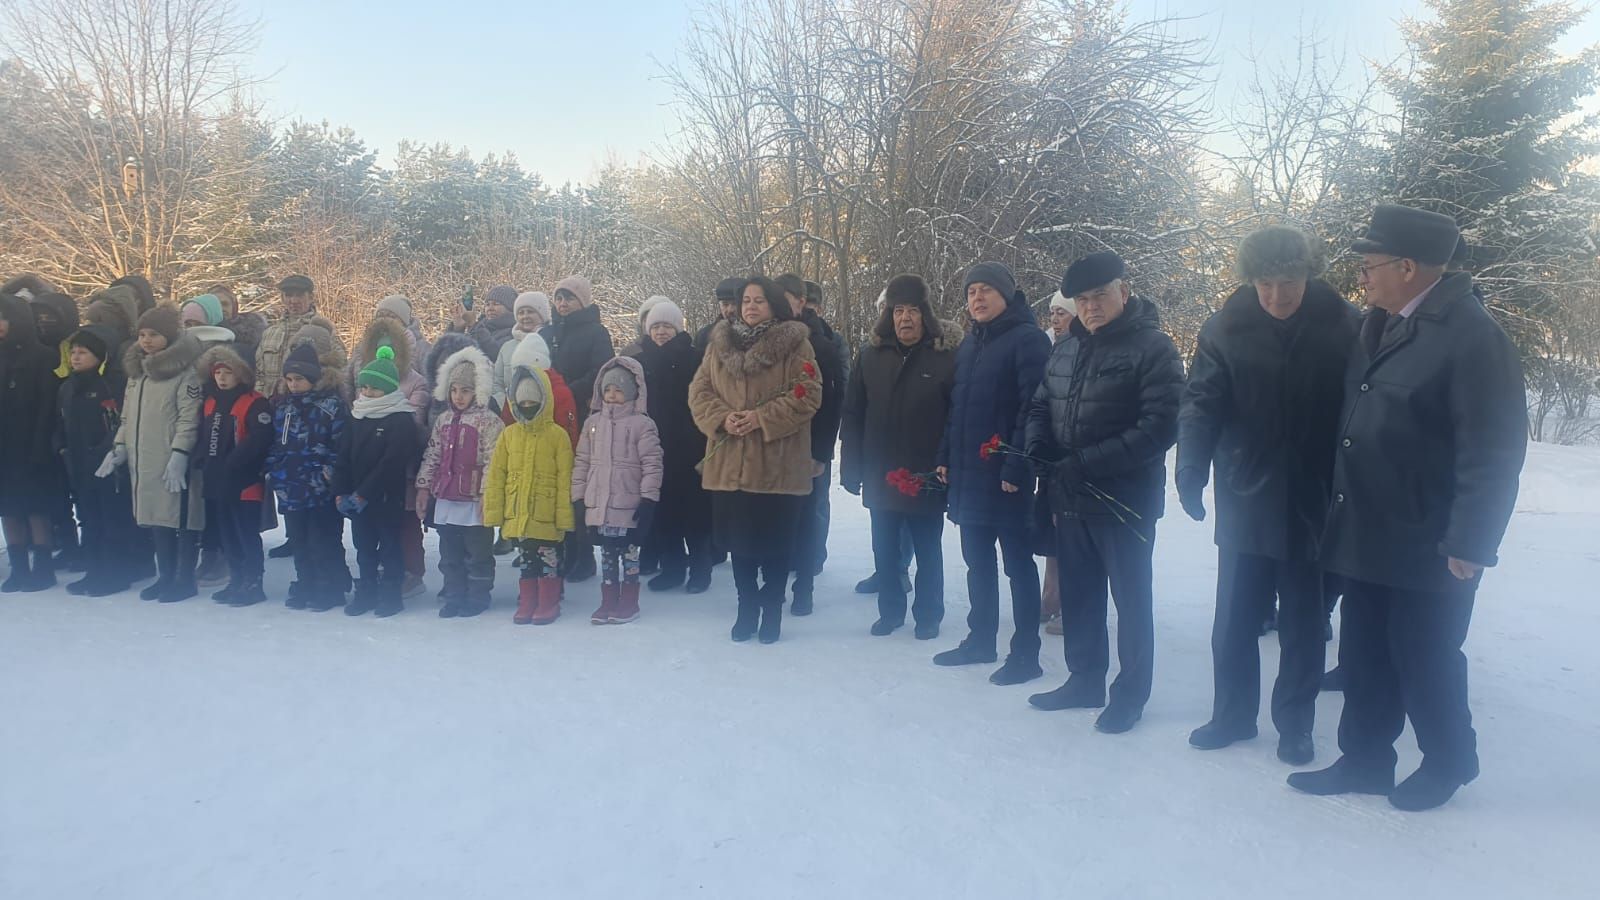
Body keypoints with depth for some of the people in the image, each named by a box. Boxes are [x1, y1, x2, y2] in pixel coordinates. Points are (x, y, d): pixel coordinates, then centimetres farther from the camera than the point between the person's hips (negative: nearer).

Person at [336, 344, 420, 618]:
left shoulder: (402, 420, -13)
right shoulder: (357, 416, 8)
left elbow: (391, 462, -19)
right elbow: (344, 457, 6)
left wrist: (363, 494, -19)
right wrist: (340, 492, -5)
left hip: (388, 497, -6)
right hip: (357, 498, 6)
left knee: (390, 546, 5)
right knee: (364, 546, 15)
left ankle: (391, 593, 15)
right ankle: (366, 592, 26)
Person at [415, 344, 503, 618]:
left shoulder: (489, 422, -9)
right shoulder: (443, 421, 12)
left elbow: (493, 461, -14)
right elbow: (432, 456, 16)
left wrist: (486, 493, -18)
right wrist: (423, 486, 11)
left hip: (474, 500, -6)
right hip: (445, 498, 7)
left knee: (478, 553, 4)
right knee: (450, 553, 13)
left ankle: (477, 598, 15)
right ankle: (454, 596, 24)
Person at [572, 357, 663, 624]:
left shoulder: (642, 424, -7)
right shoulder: (593, 423, 8)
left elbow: (652, 464, -9)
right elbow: (582, 462, 11)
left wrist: (649, 498, -13)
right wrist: (579, 497, 8)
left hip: (629, 506, -4)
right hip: (597, 503, 5)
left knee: (629, 553, 5)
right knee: (607, 554, 12)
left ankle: (629, 603, 16)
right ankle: (609, 601, 21)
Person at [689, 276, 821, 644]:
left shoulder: (796, 344, -1)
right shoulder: (720, 343, 12)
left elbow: (808, 394, -9)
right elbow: (699, 391, 9)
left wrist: (762, 418, -17)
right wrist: (722, 418, -10)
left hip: (778, 465, -4)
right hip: (730, 463, 4)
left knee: (775, 541, 3)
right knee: (739, 538, 11)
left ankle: (772, 609, 20)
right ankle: (747, 608, 26)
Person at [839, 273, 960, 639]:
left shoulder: (947, 355, -8)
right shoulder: (872, 354, 2)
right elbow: (853, 414, 2)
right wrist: (852, 468, -2)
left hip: (927, 476, -3)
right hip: (880, 475, 3)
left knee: (927, 551, 12)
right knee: (884, 550, 14)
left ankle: (928, 615, 26)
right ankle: (890, 610, 30)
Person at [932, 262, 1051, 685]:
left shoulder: (1028, 339, -10)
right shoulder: (969, 344, 15)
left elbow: (1032, 407, -17)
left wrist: (1016, 467, -22)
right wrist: (945, 457, 11)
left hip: (1006, 477, -8)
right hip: (968, 474, 8)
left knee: (1018, 563, 2)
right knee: (977, 562, 15)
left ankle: (1025, 654, 10)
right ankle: (980, 640, 27)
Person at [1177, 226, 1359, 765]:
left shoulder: (1343, 327, -7)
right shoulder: (1227, 327, -5)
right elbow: (1200, 403, -5)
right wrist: (1191, 470, -18)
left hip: (1313, 502, -1)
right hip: (1245, 498, 1)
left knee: (1303, 622, 12)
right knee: (1233, 619, 10)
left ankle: (1295, 725, 26)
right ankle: (1232, 714, 27)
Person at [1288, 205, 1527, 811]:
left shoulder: (1471, 334, -16)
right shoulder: (1376, 325, 9)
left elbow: (1493, 450, -18)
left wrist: (1468, 544, -19)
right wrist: (1337, 510, 14)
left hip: (1426, 550, -7)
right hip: (1364, 536, 7)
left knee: (1423, 660, 8)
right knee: (1363, 657, 15)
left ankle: (1448, 762, 30)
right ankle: (1365, 761, 30)